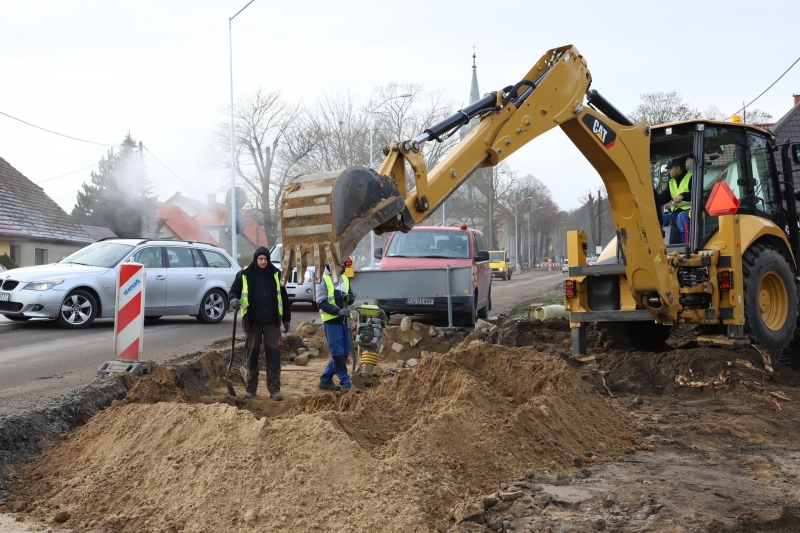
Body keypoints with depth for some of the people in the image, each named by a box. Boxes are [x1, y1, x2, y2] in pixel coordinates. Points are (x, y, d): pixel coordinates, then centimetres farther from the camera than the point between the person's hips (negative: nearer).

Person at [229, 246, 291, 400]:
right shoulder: (244, 274, 1)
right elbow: (234, 290, 7)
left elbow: (283, 297, 10)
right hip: (253, 321, 0)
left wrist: (286, 318, 9)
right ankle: (251, 388, 16)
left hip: (272, 321, 0)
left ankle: (274, 389, 3)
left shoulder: (275, 274, 5)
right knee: (252, 354, 7)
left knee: (273, 354, -2)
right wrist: (234, 299, -17)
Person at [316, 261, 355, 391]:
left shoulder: (345, 279, 12)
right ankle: (345, 383, -2)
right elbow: (321, 303, -11)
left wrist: (349, 298, -3)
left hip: (344, 321, 7)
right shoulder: (323, 280, -6)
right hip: (331, 321, -7)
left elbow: (352, 296, 21)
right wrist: (338, 311, -22)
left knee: (345, 352, 9)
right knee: (338, 353, -5)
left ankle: (326, 379, 20)